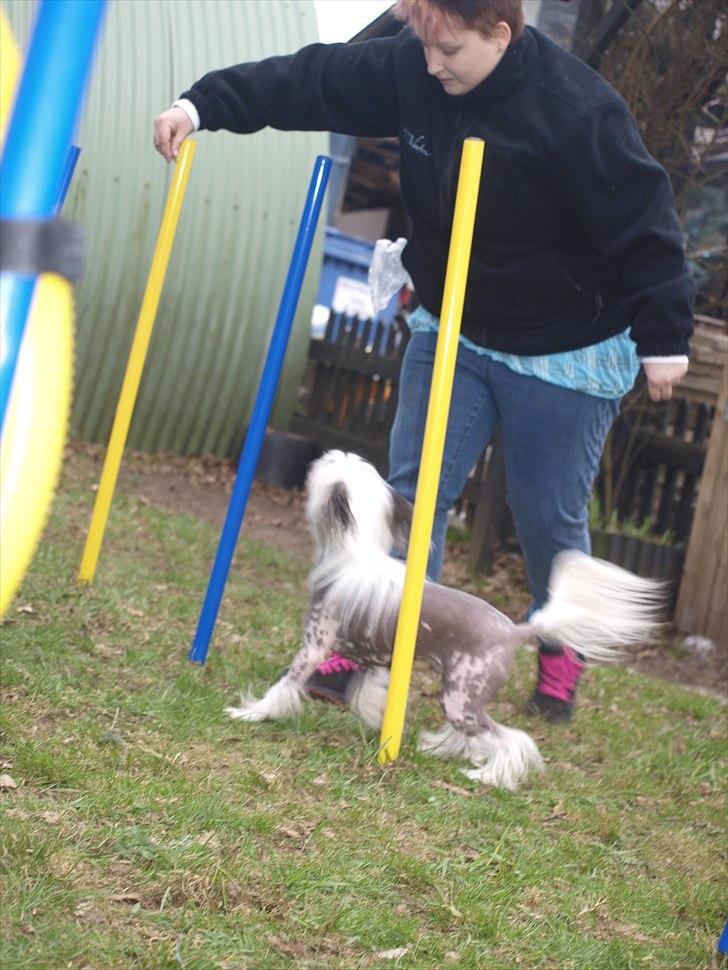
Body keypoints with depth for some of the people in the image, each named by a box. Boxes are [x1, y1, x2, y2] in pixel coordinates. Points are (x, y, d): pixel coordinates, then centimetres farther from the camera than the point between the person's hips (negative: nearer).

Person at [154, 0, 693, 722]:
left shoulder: (579, 112, -25)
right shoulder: (412, 69, -9)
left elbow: (644, 224, -22)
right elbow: (313, 80, -8)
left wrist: (664, 339, -19)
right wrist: (204, 106, -15)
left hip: (563, 356, -5)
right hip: (450, 334, 5)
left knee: (548, 515, 5)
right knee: (413, 488, 0)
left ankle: (561, 649, 31)